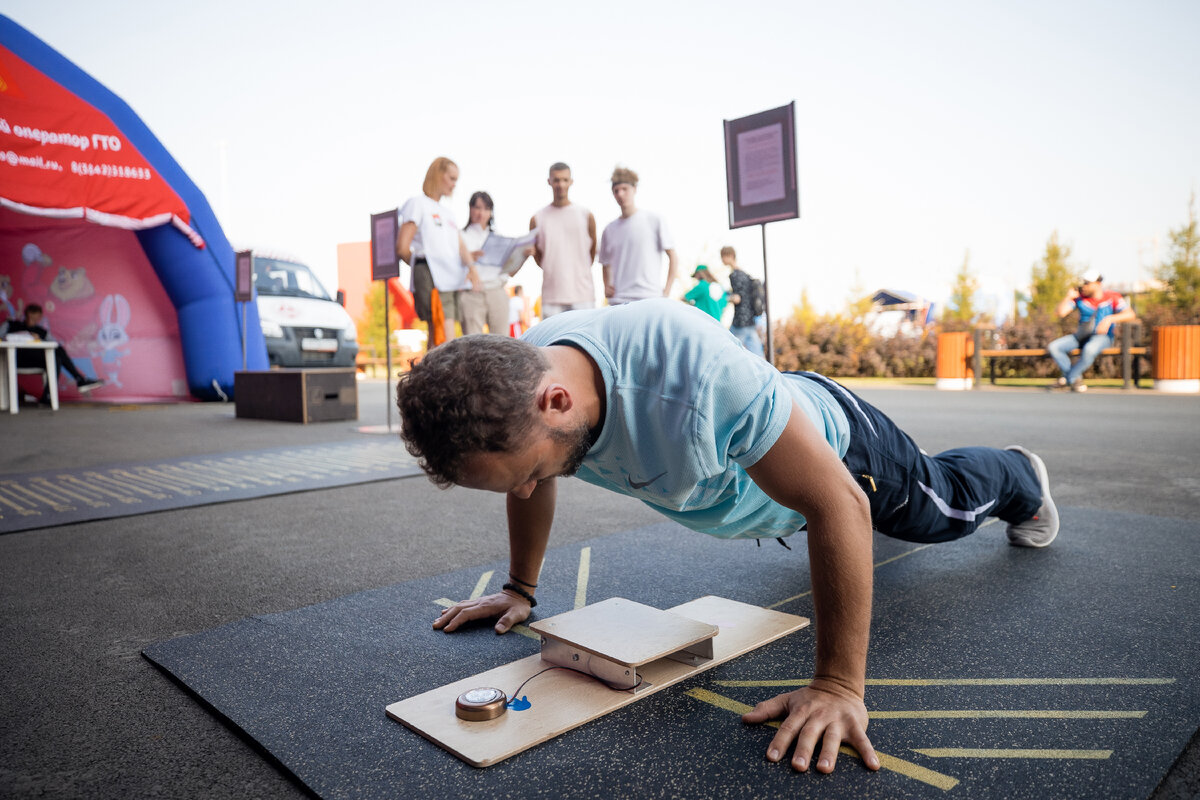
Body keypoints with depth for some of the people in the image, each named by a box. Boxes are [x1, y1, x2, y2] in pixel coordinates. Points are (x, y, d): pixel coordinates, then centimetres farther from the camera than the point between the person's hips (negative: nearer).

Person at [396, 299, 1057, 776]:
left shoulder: (696, 374, -51)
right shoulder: (511, 383, -30)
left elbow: (837, 505, -42)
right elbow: (529, 487, -6)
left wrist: (839, 685, -39)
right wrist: (520, 588, 0)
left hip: (831, 443, -5)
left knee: (944, 506, 26)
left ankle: (1019, 481, 60)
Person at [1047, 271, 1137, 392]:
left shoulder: (1112, 297, -4)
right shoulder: (1079, 297, 4)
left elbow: (1131, 314, -17)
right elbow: (1060, 313, -2)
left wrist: (1110, 319, -31)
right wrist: (1068, 297, -12)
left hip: (1103, 336, -5)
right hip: (1081, 335, 5)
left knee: (1089, 349, -40)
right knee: (1053, 347, -18)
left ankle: (1069, 378, -18)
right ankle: (1076, 379, -10)